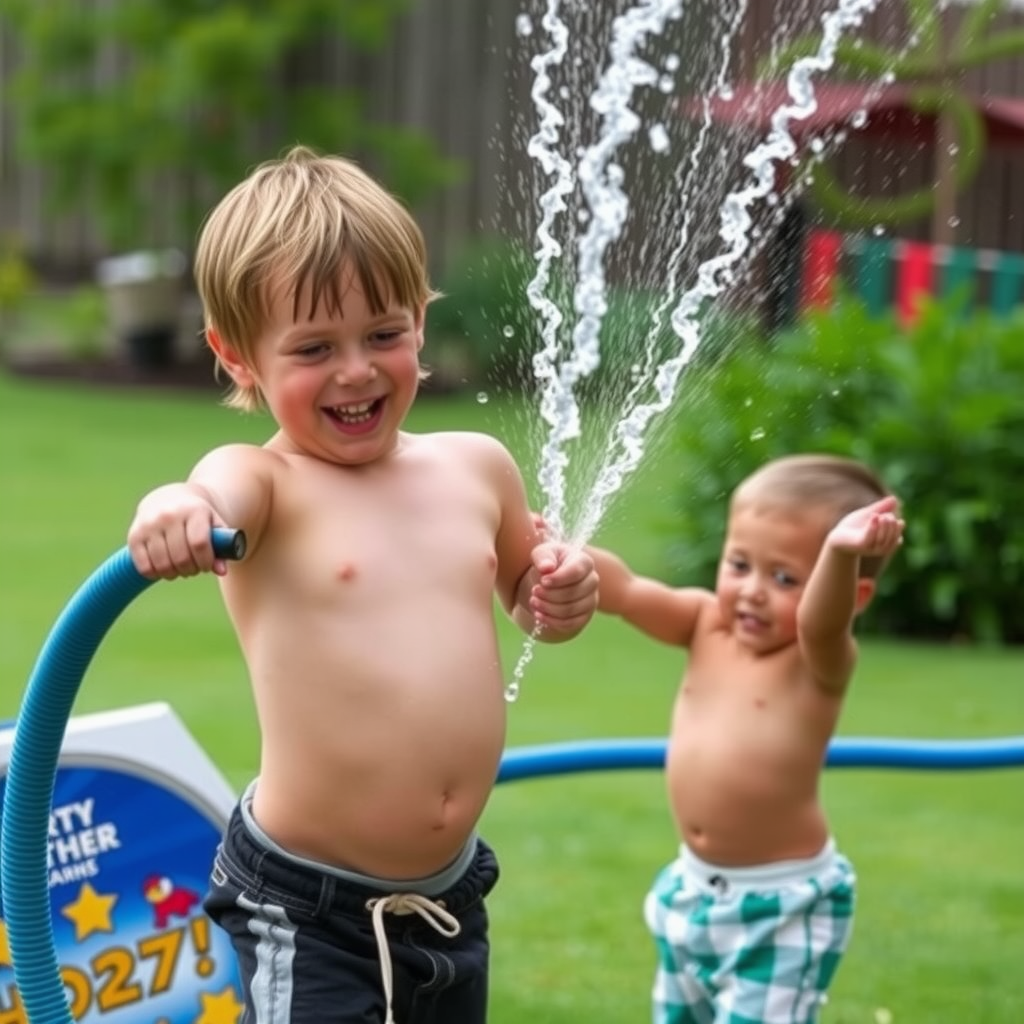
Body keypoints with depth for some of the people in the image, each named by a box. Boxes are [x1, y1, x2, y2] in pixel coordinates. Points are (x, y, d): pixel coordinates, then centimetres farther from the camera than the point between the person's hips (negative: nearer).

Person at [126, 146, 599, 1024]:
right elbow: (218, 496, -37)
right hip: (305, 915, -6)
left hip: (452, 902, 6)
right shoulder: (265, 485, -12)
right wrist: (172, 512, -59)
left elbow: (523, 590, 23)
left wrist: (562, 597, 1)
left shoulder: (478, 467, 4)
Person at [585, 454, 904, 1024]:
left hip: (782, 903, -7)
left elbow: (822, 621, -38)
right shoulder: (707, 625, 0)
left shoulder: (820, 661, -17)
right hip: (694, 890, 7)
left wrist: (841, 554, -59)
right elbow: (624, 591, -9)